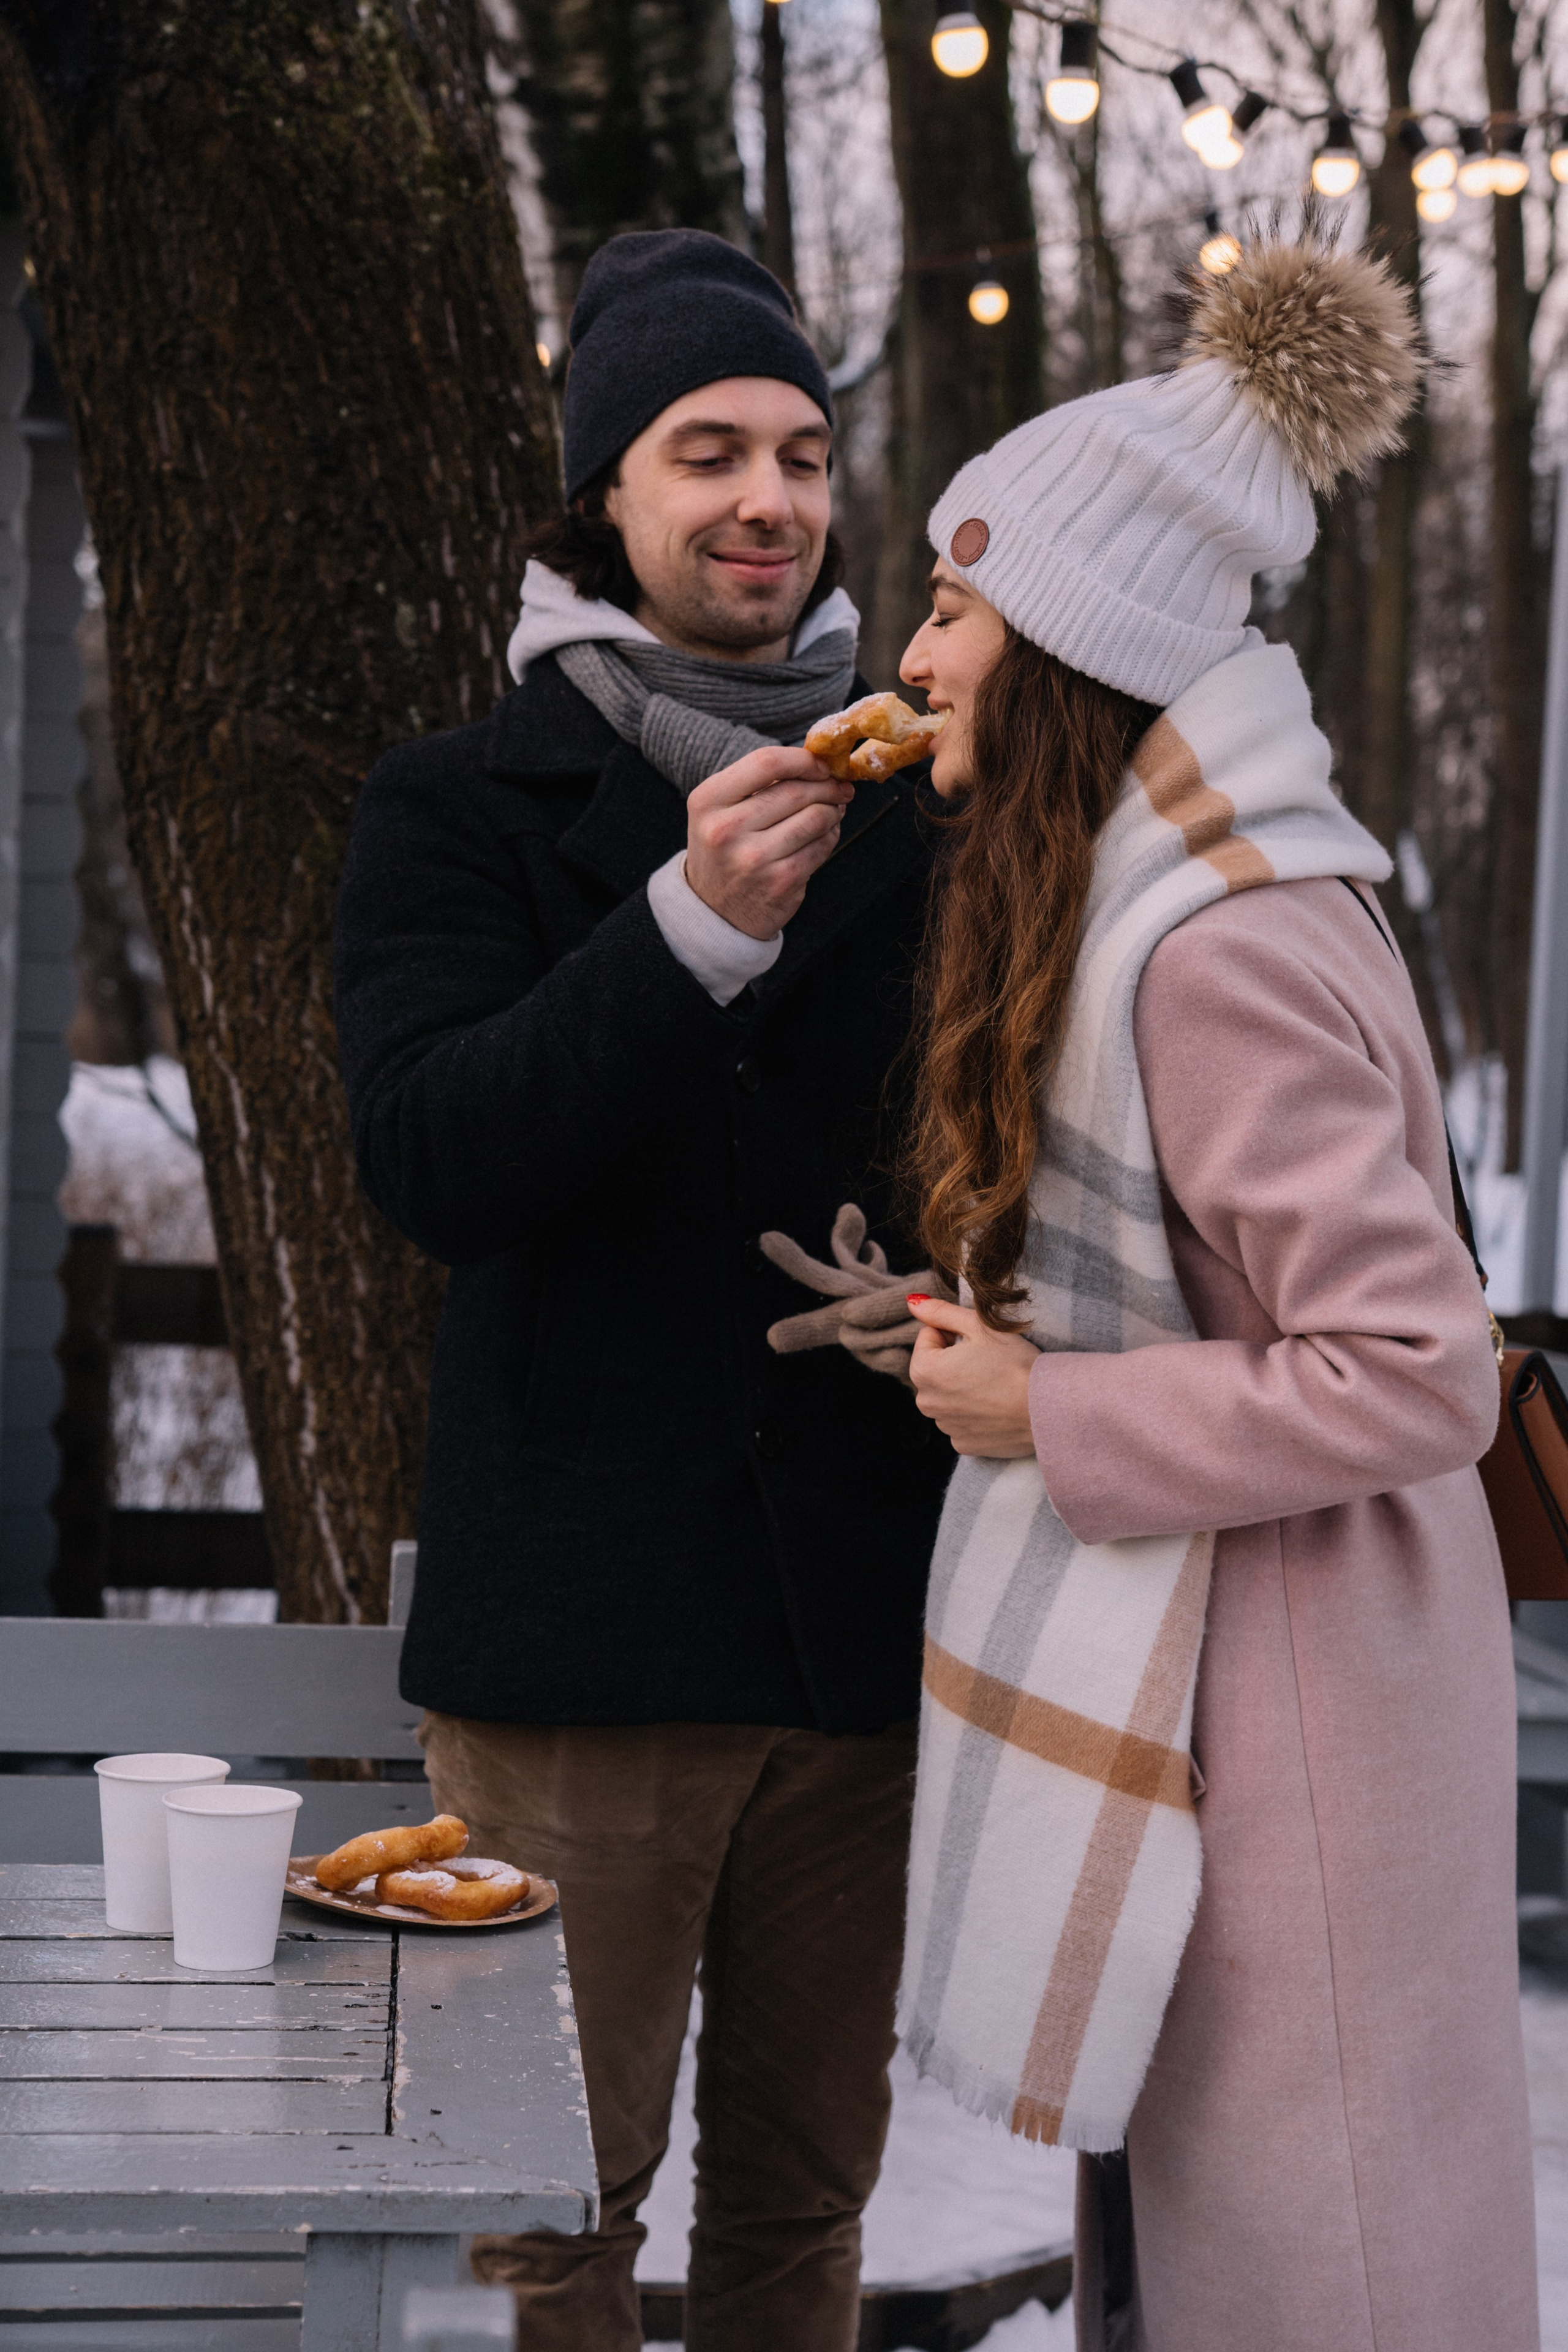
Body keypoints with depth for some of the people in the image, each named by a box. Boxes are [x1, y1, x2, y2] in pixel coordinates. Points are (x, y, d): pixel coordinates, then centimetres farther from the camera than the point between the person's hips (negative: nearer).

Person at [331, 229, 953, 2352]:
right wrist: (694, 924, -23)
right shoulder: (460, 809, 2)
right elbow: (429, 1160, -13)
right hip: (581, 1618, -3)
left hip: (859, 1617, 3)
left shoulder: (909, 815, 10)